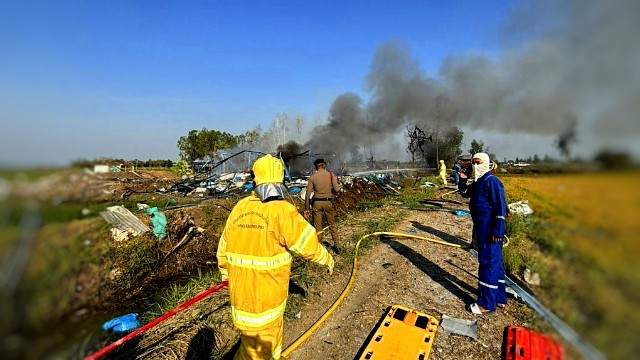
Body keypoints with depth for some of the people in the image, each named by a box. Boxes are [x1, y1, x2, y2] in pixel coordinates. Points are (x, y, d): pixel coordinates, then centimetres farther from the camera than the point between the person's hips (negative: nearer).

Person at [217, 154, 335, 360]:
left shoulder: (239, 208, -4)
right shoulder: (282, 210, -21)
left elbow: (224, 248, 6)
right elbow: (308, 245, -14)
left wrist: (226, 273, 24)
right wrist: (327, 259, 6)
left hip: (240, 291, 6)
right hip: (265, 295, -6)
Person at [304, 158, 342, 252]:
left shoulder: (312, 177, -2)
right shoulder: (330, 175, -2)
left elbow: (308, 194, -5)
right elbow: (337, 189, -4)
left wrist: (307, 208, 0)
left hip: (317, 202, -1)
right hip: (328, 202, 1)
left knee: (317, 226, 8)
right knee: (332, 225, 15)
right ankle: (337, 246, 22)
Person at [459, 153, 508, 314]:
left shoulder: (491, 182, -17)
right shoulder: (477, 182, 11)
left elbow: (500, 208, -20)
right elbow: (465, 194, 23)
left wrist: (497, 231, -21)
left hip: (490, 231, -10)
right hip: (481, 228, 10)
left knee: (488, 263, -2)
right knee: (495, 262, 17)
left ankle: (487, 304, 9)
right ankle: (499, 298, 31)